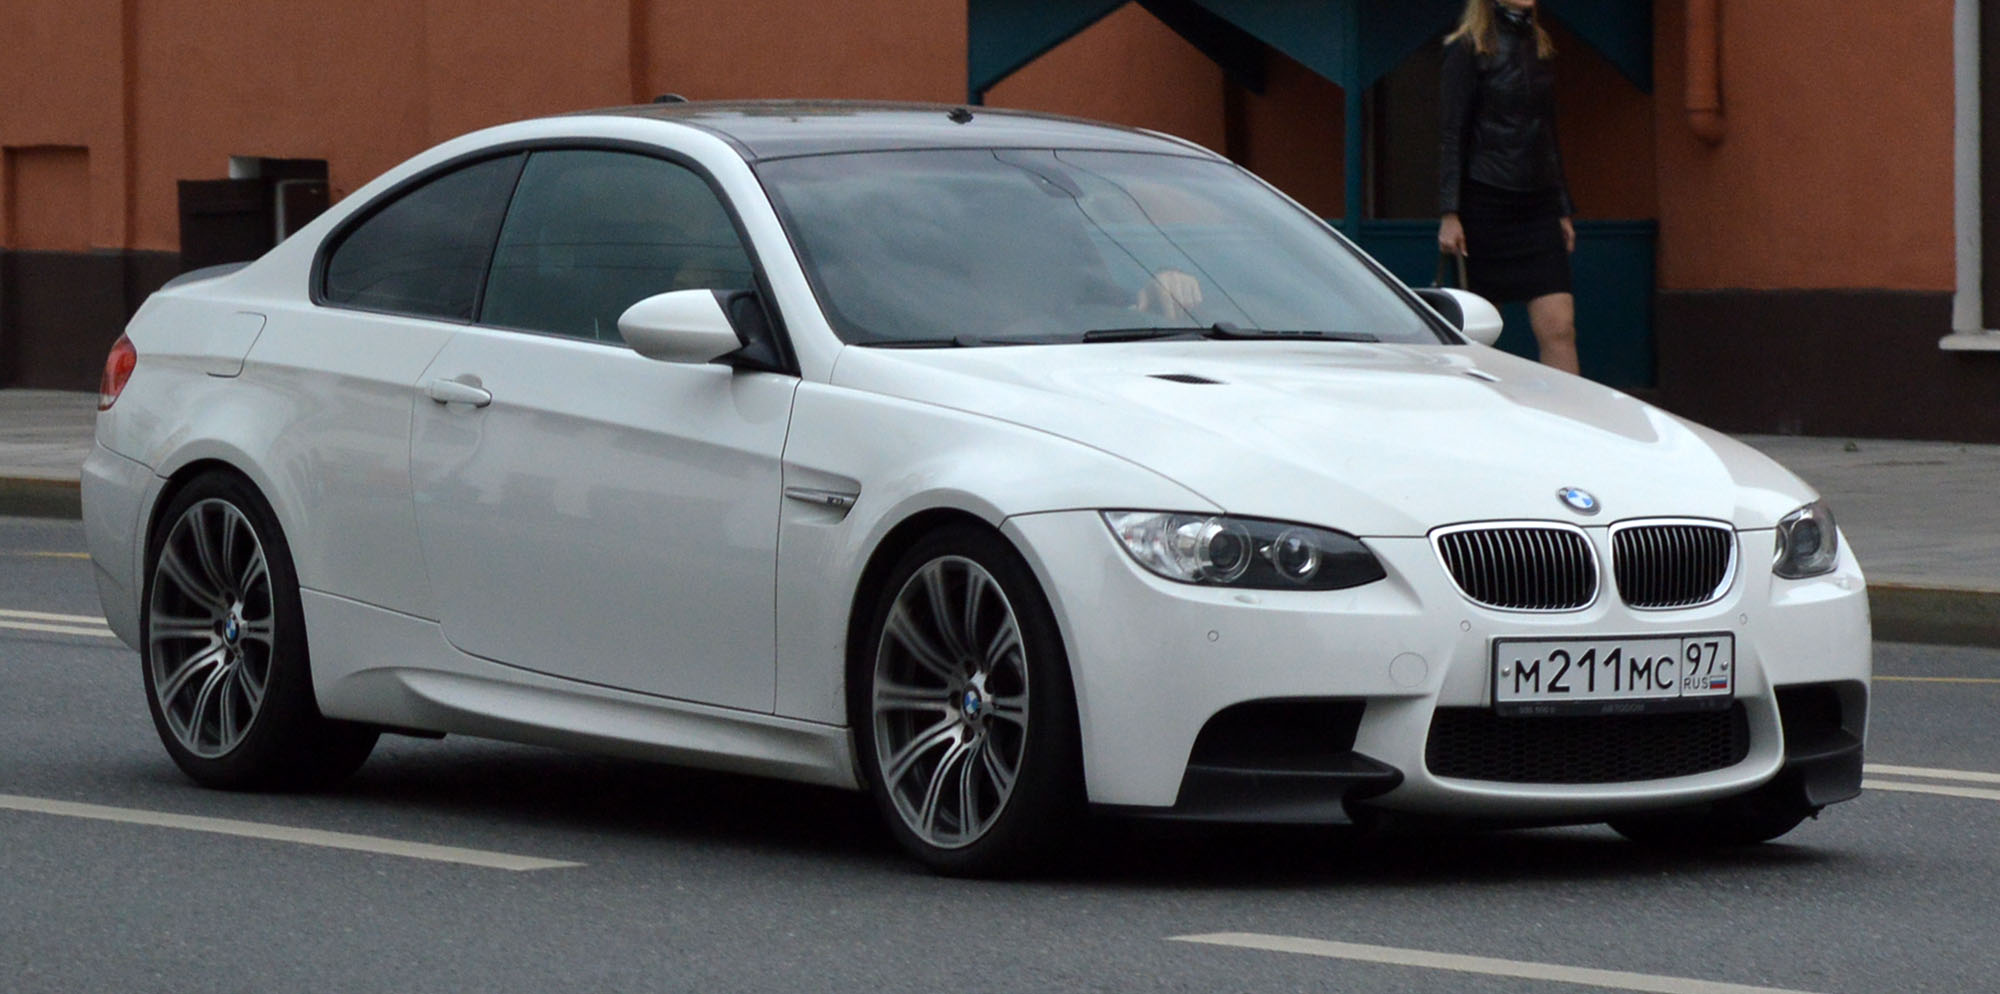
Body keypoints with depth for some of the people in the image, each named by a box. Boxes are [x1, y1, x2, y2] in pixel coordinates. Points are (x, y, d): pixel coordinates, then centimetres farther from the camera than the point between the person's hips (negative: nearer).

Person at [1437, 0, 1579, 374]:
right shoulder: (1468, 48, -4)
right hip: (1486, 201, -5)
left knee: (1560, 329, -8)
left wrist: (1563, 210, 16)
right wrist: (1449, 213, -14)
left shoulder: (1540, 47, 13)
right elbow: (1452, 134, -7)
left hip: (1538, 204, 5)